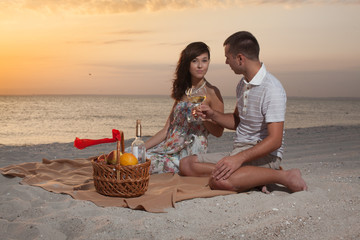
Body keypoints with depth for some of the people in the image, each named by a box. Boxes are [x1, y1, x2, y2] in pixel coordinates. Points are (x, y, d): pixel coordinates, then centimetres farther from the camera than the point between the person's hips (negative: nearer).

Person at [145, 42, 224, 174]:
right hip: (169, 148, 6)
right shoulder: (182, 91, 15)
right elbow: (166, 130, 13)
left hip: (189, 154, -6)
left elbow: (218, 131, -3)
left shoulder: (211, 92, -4)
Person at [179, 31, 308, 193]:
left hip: (265, 156, -9)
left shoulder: (272, 89, -17)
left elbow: (275, 140, -23)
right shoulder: (243, 84, 13)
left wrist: (239, 158, -32)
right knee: (186, 164, -7)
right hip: (239, 153, 9)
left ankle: (284, 176, -14)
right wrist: (213, 115, 8)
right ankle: (252, 178, -11)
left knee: (220, 181, -36)